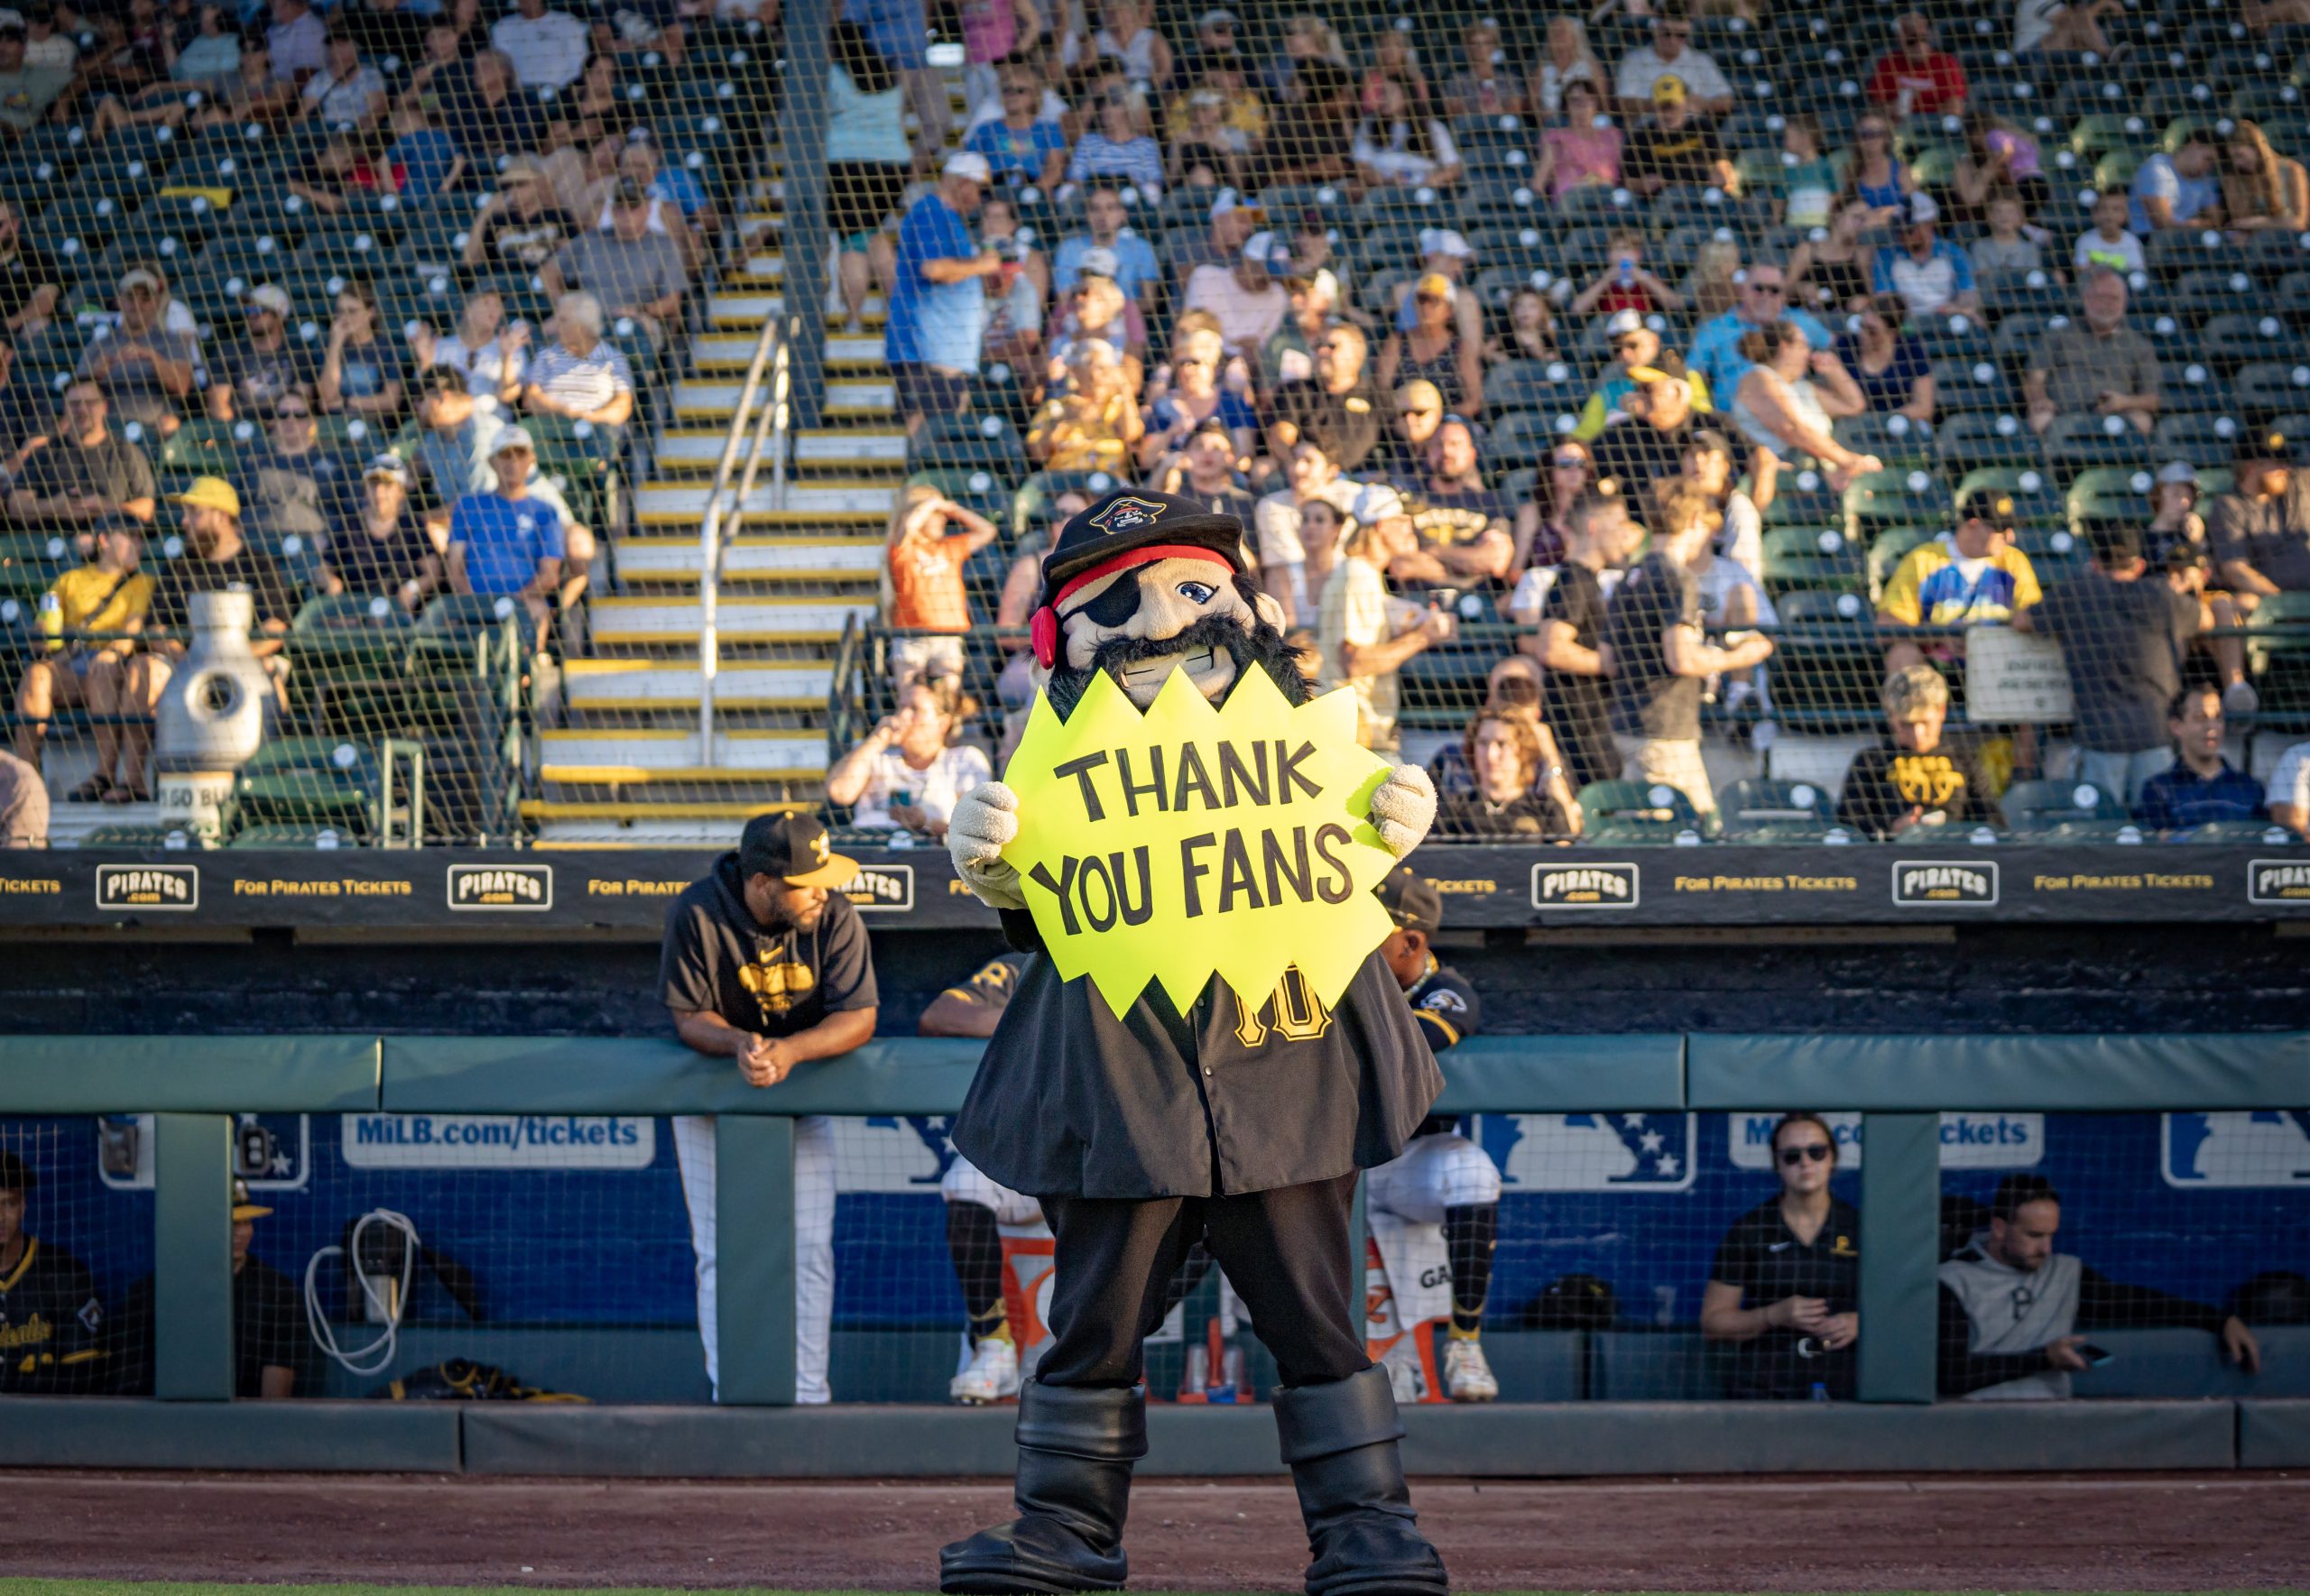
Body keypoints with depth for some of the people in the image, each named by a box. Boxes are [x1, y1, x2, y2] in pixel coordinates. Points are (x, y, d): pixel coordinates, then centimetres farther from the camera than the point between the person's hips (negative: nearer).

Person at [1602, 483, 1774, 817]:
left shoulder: (1630, 580, 14)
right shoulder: (1677, 579, -13)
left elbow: (1609, 661, 16)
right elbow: (1681, 659, -22)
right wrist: (1735, 658, -4)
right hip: (1664, 732, -9)